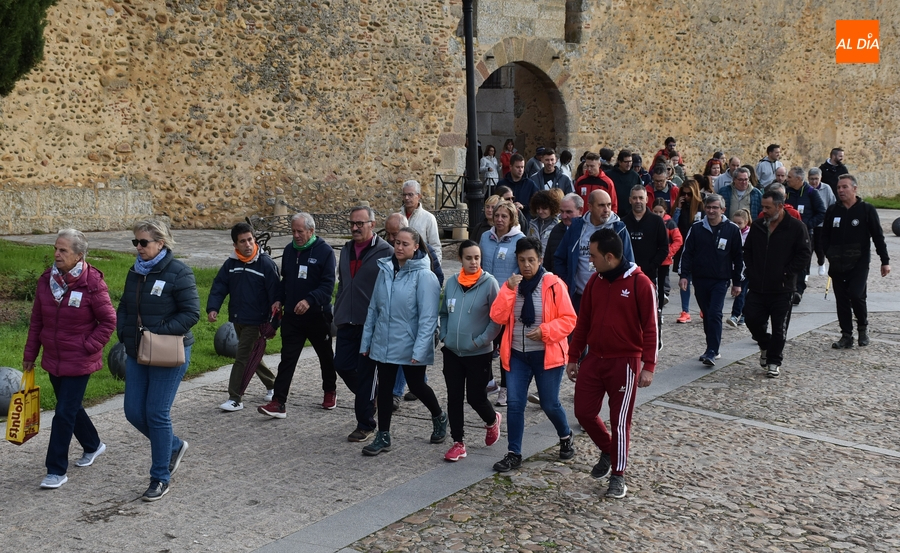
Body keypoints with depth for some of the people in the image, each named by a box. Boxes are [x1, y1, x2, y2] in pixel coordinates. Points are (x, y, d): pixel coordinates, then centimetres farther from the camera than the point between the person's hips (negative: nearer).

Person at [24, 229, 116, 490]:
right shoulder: (47, 280, 0)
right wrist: (30, 354, 9)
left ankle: (57, 470, 6)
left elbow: (108, 321, -10)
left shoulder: (92, 283, -17)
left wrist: (89, 347, -14)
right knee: (71, 407, 19)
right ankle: (92, 445, 43)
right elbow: (36, 320, 8)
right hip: (53, 358, 6)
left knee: (64, 413, -4)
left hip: (79, 361, -6)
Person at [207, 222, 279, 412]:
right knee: (252, 357, 18)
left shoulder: (266, 264, -13)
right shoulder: (231, 264, 3)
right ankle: (272, 385, 37)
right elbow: (219, 287, 2)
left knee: (242, 358, -8)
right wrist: (213, 308, -14)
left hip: (256, 322, -6)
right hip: (237, 320, 6)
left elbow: (275, 293, -12)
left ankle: (235, 399, -1)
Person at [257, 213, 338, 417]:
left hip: (318, 315, -4)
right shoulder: (289, 250, 7)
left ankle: (330, 391, 37)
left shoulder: (325, 251, -11)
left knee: (326, 356, 15)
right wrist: (279, 300, 4)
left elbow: (328, 285, -17)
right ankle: (278, 402, -5)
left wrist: (309, 300, -30)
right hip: (292, 316, 4)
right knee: (287, 359, -3)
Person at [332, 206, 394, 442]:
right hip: (347, 322, 7)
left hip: (371, 324, -6)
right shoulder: (346, 250, 12)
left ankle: (365, 424, 13)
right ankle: (368, 396, 35)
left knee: (366, 373, 0)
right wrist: (338, 314, 17)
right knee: (342, 365, 7)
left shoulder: (385, 252, -9)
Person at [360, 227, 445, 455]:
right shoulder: (385, 270, 4)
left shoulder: (424, 276, -15)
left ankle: (439, 418, 38)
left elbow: (428, 317, -18)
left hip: (410, 346, -5)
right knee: (384, 388, 8)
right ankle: (383, 436, 19)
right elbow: (373, 307, 8)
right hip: (383, 343, 5)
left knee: (416, 386, 11)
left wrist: (419, 350, -22)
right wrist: (366, 341, 8)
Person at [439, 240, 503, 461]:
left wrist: (481, 340, -13)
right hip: (452, 352, 4)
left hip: (479, 353, -4)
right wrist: (444, 335, 3)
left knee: (476, 398, 5)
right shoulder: (451, 282, 2)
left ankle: (492, 421, 38)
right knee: (454, 398, 6)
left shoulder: (489, 283, -11)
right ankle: (458, 443, 18)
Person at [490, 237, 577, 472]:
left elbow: (569, 319, -8)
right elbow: (497, 317, -8)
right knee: (514, 404, 0)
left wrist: (545, 331, -22)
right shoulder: (511, 284, 3)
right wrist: (509, 290, -18)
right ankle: (514, 454, 12)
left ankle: (566, 437, 37)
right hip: (517, 354, 3)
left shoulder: (554, 285, -9)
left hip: (546, 354, -3)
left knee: (549, 404, 7)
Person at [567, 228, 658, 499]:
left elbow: (649, 327, -12)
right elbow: (583, 322, 11)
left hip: (625, 362, -6)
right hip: (594, 359, 6)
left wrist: (648, 366, -16)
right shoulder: (594, 281, 5)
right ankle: (607, 451, 33)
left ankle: (618, 475, 17)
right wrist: (573, 357, 12)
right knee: (584, 411, 7)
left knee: (620, 420, 2)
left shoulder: (640, 283, -13)